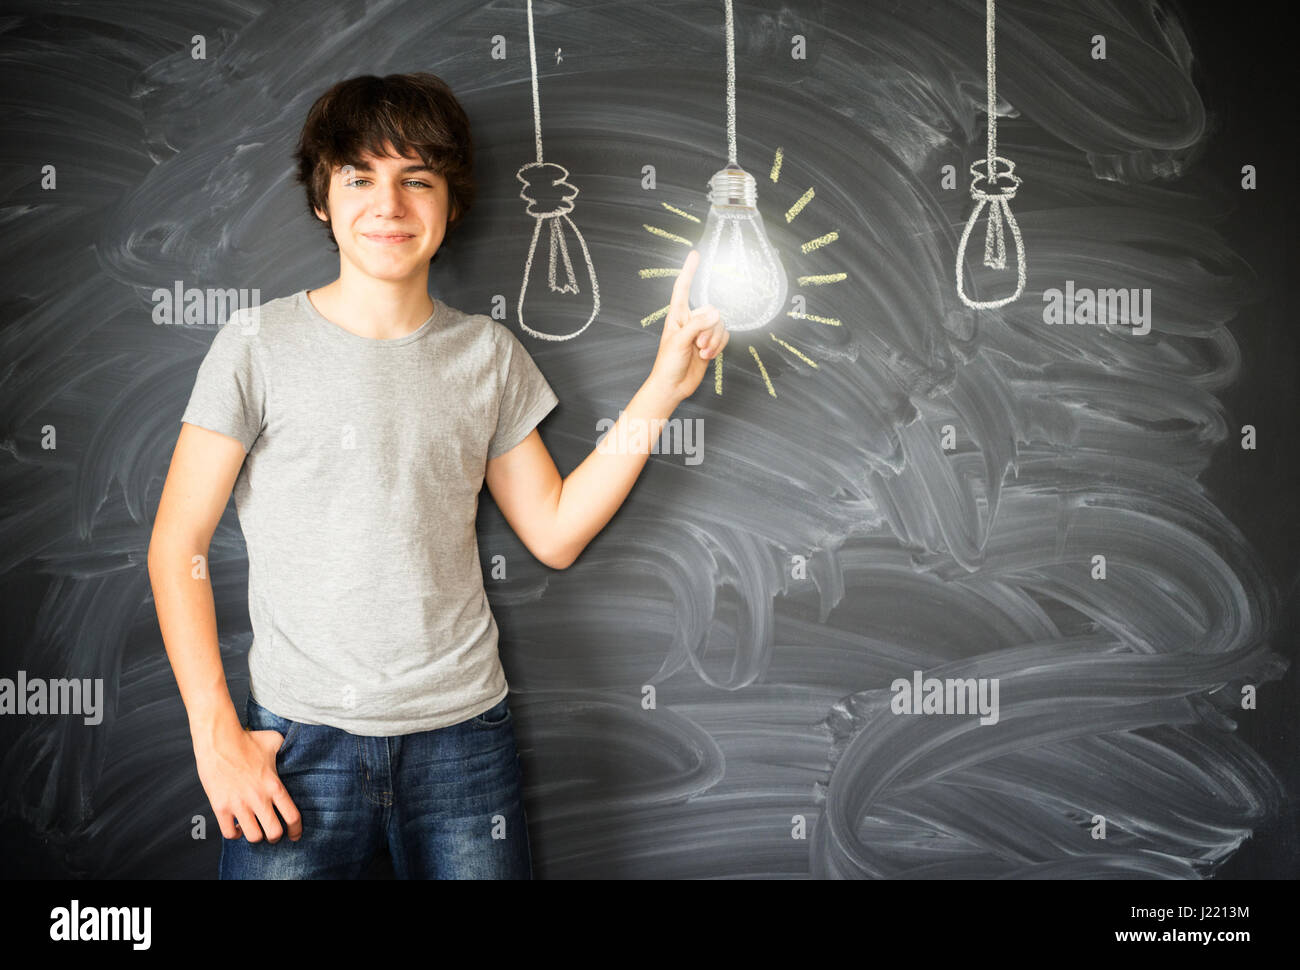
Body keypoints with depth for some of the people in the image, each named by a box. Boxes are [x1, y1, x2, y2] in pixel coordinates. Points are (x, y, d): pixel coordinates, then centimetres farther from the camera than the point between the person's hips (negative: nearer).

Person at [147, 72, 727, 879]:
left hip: (465, 730, 2)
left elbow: (554, 532, 7)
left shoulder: (488, 352, 6)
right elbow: (178, 547, -2)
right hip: (303, 738, -2)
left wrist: (664, 389, 0)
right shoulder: (259, 345, -3)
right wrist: (217, 736, -8)